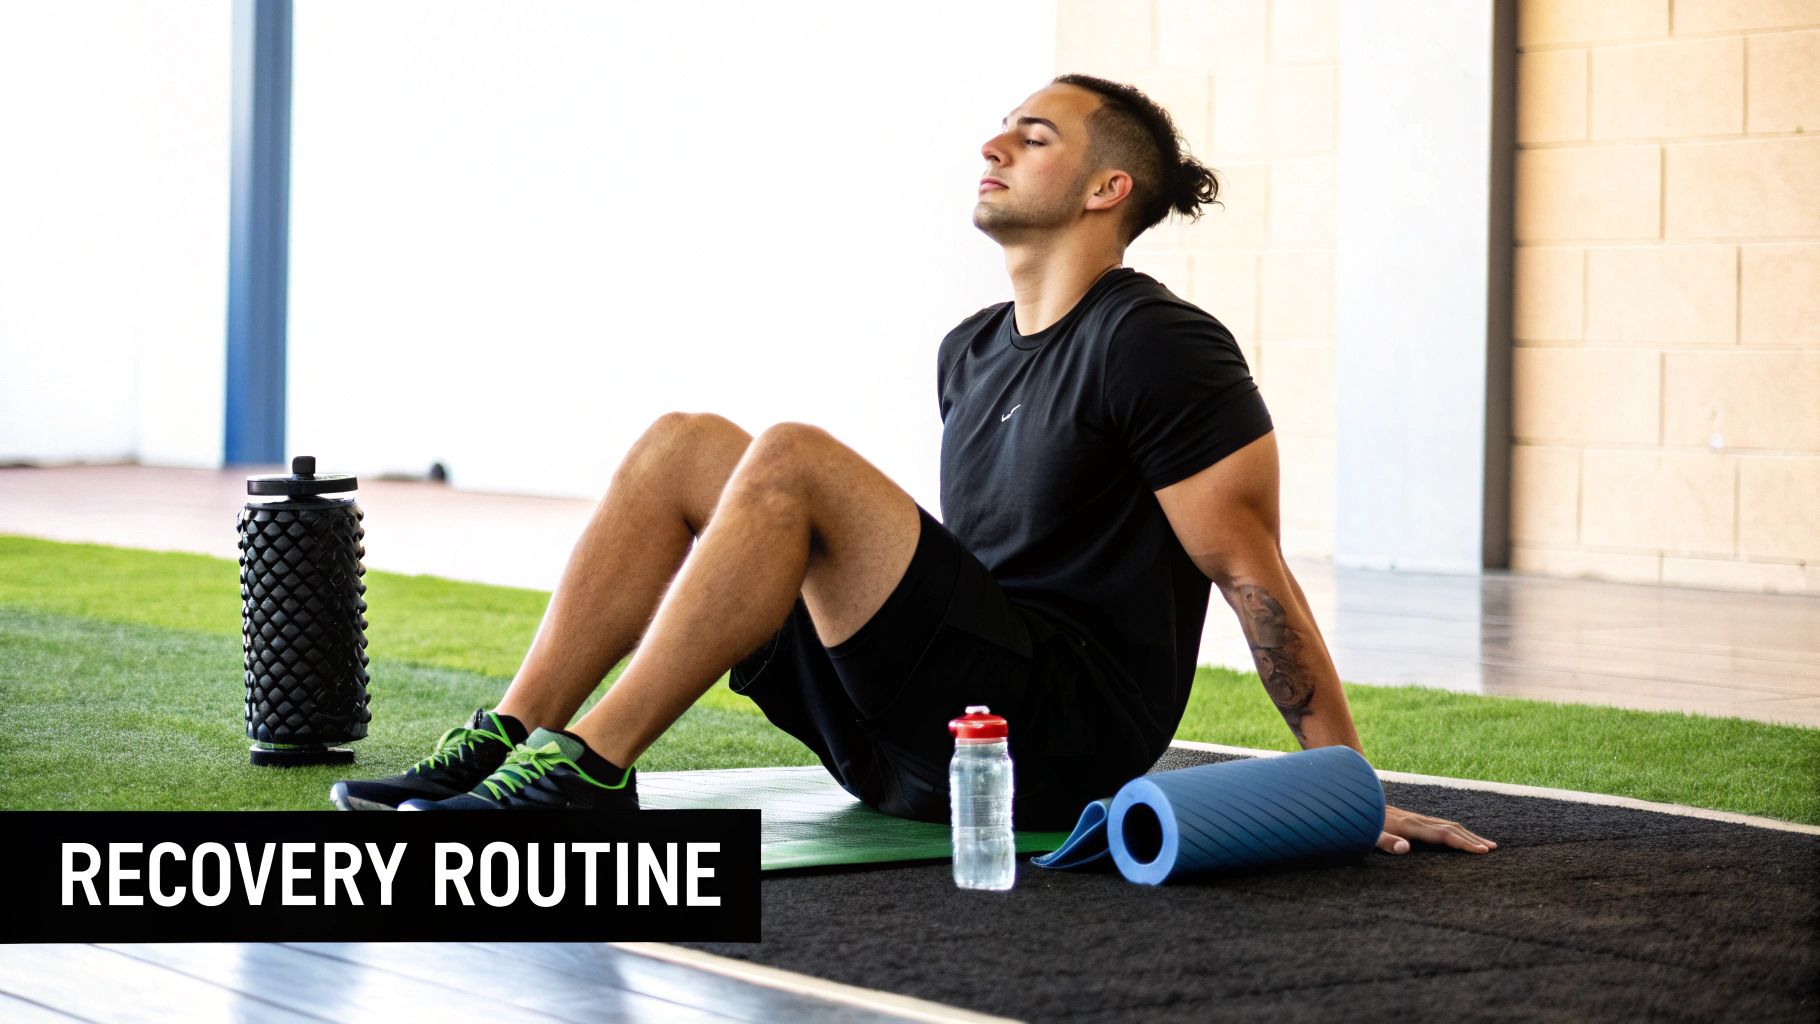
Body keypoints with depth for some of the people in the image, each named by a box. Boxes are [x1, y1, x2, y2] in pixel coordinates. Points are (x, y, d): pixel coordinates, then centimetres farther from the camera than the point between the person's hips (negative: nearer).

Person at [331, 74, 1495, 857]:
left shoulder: (1158, 348, -9)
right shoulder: (973, 352, 18)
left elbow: (1253, 572, -11)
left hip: (1056, 750, -9)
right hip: (912, 735, 9)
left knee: (793, 461, -26)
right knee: (683, 447, -1)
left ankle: (592, 772, -26)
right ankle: (511, 743, -11)